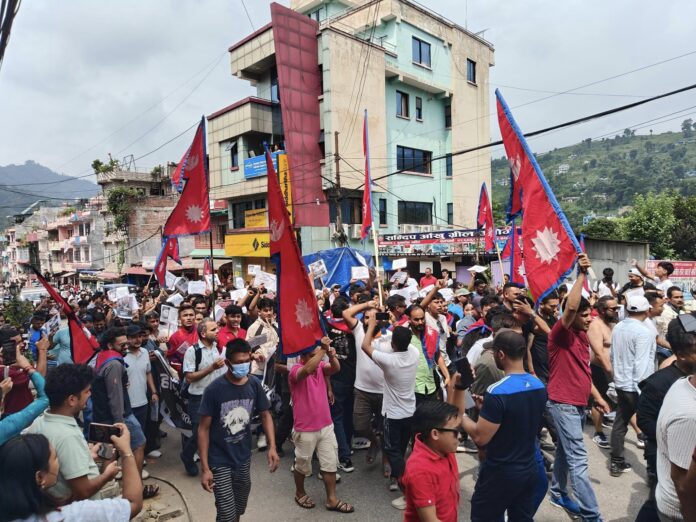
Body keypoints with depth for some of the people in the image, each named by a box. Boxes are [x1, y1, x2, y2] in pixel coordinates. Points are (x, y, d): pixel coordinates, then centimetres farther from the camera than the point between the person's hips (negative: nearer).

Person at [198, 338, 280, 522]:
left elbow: (265, 415, 4)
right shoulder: (214, 389, -19)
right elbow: (204, 428, -13)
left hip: (244, 459, 4)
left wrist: (272, 447, -7)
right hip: (220, 462, -4)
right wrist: (205, 468, -14)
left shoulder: (254, 385, -7)